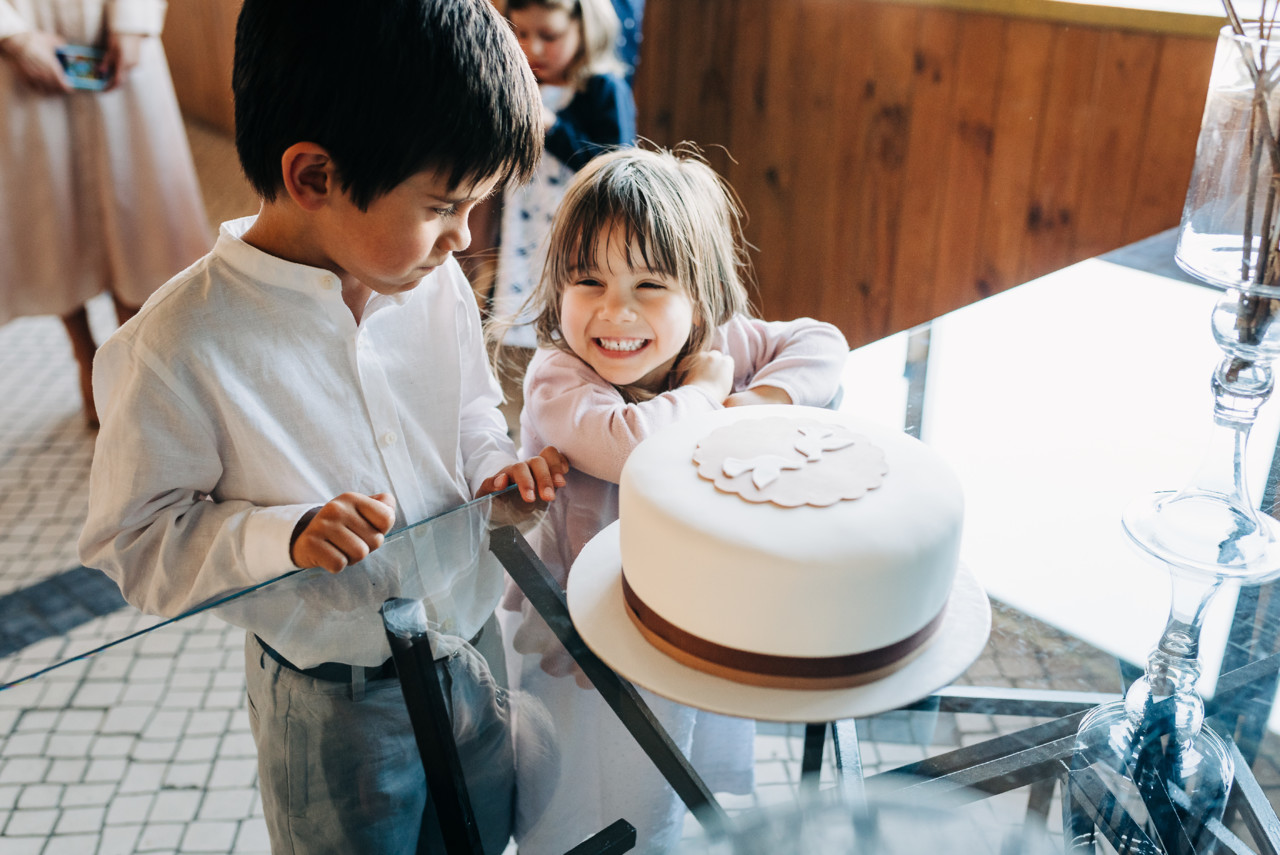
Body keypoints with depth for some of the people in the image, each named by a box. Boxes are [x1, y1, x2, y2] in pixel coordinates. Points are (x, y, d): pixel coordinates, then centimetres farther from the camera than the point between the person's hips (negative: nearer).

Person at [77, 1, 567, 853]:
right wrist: (283, 536, -32)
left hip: (476, 648, 5)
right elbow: (132, 540, -17)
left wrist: (498, 466, -12)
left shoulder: (436, 283, -9)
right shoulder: (181, 348, -26)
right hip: (336, 705, -5)